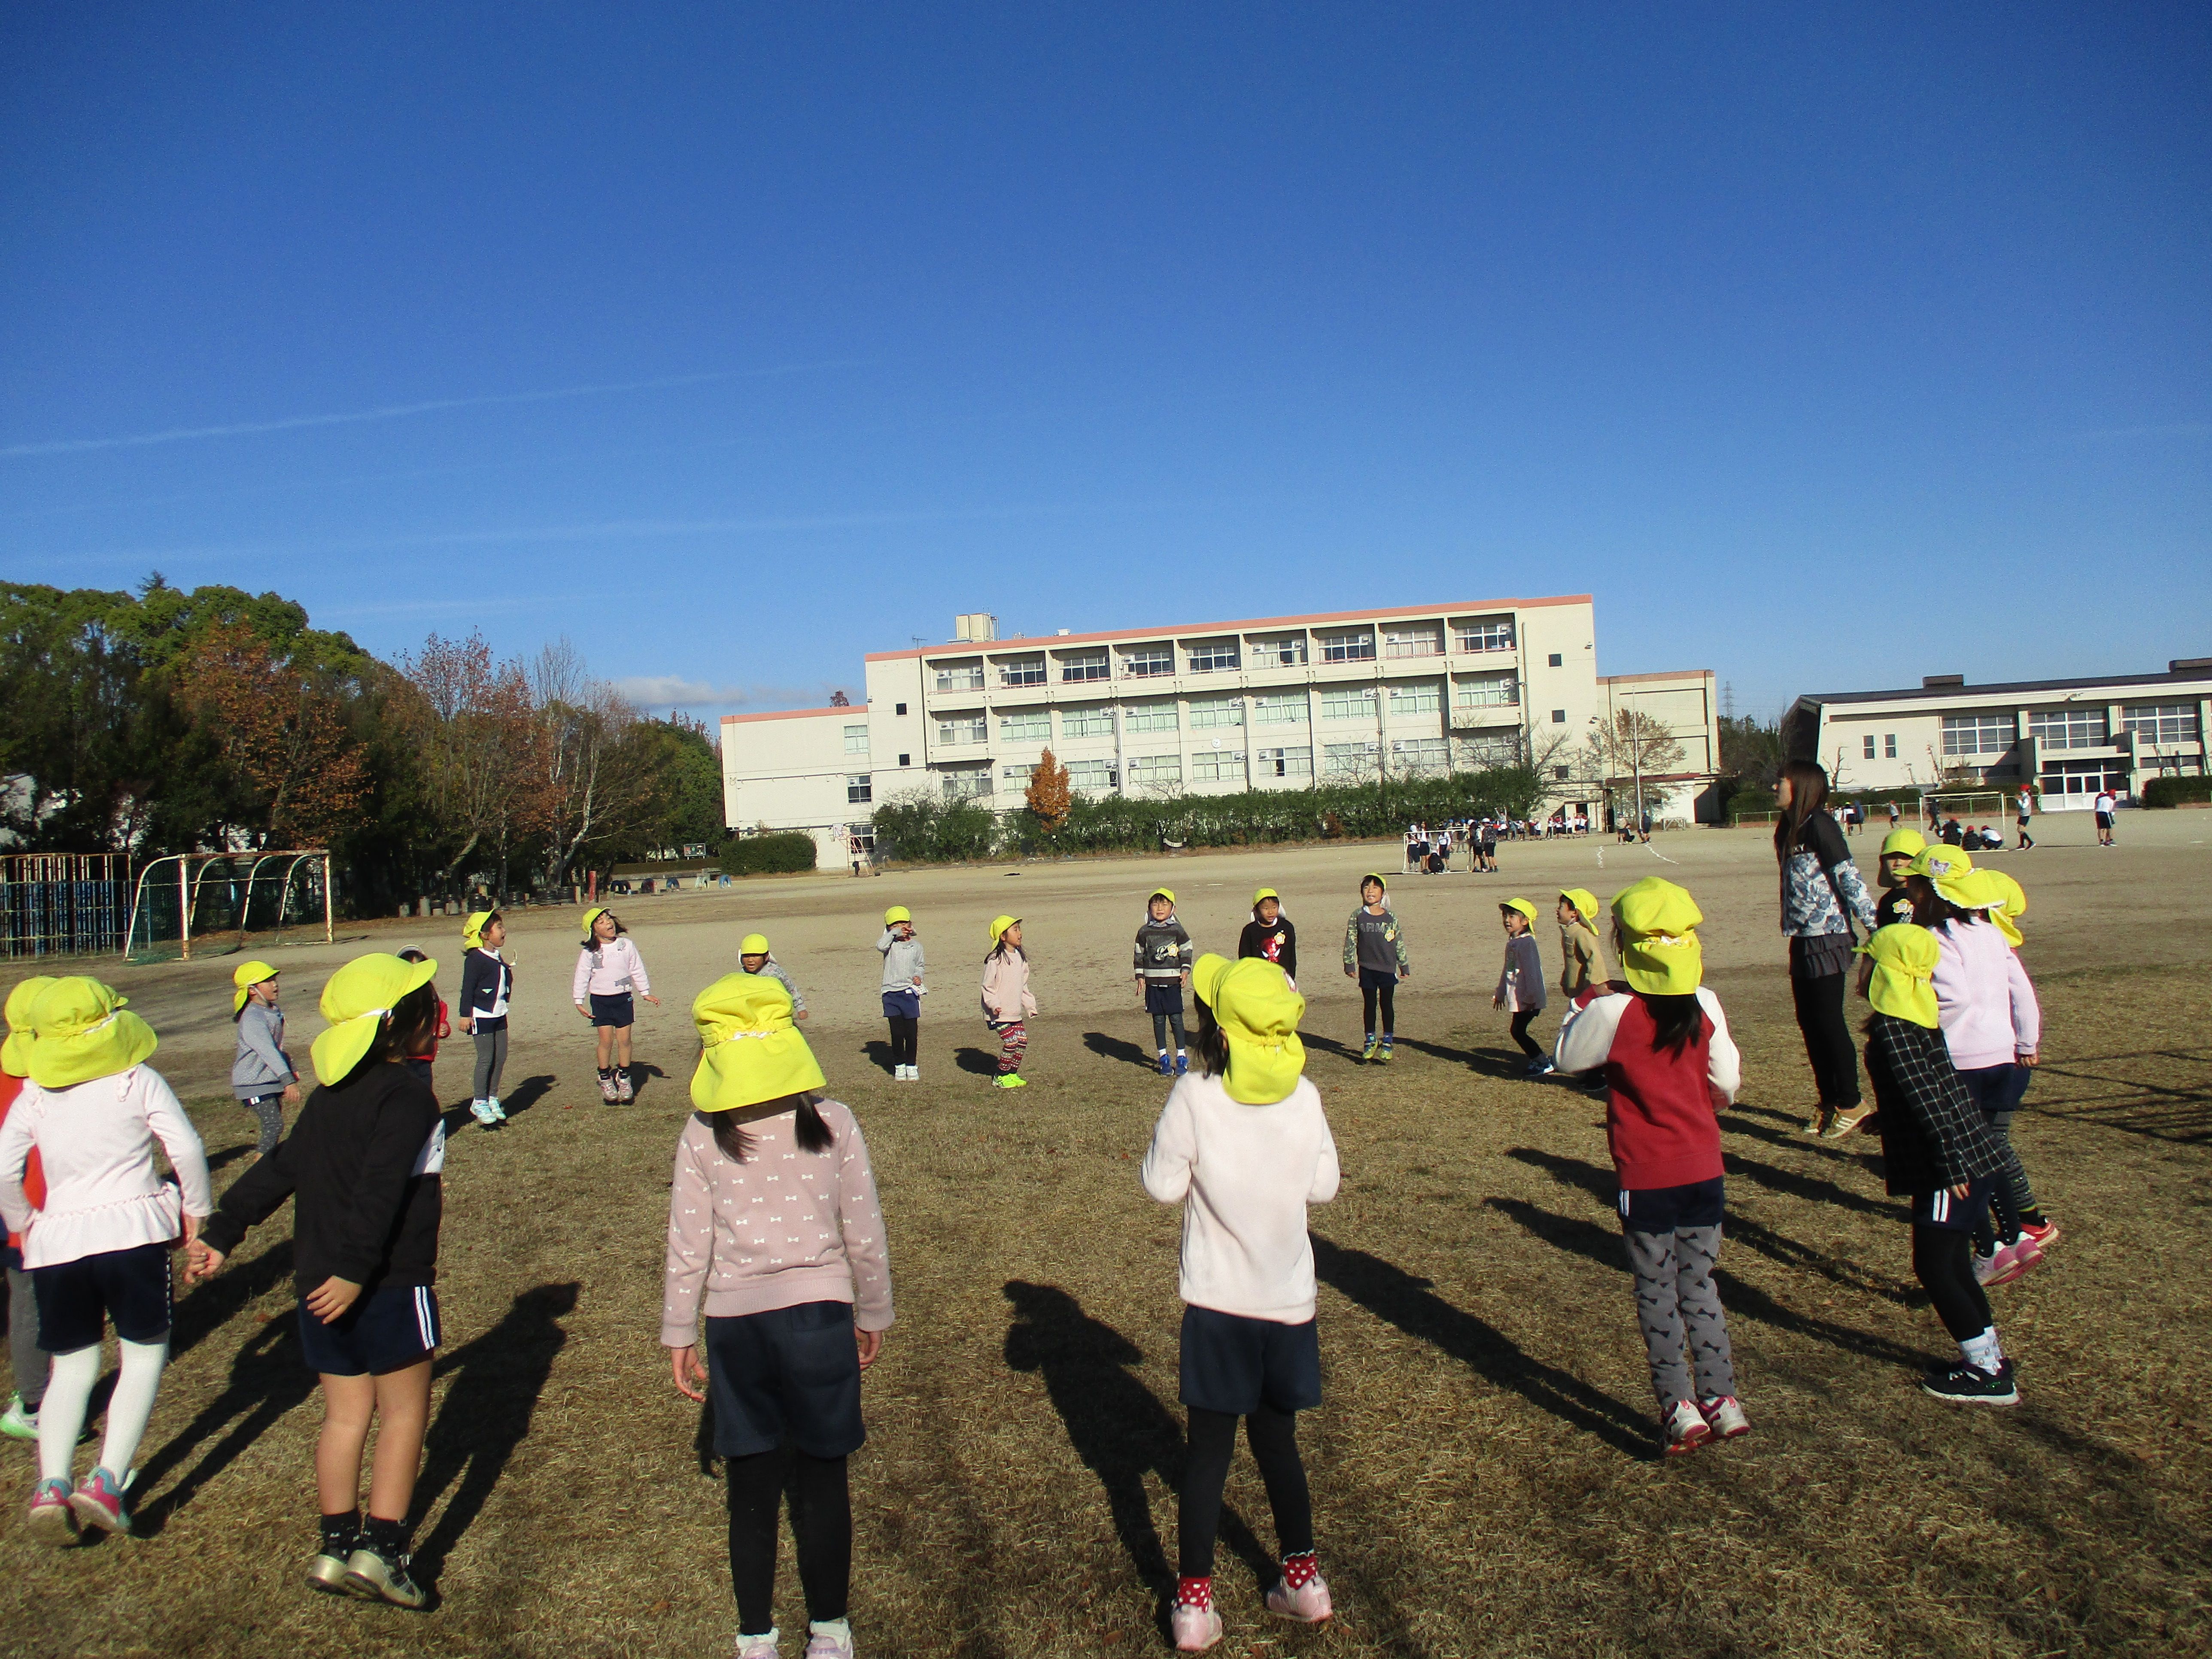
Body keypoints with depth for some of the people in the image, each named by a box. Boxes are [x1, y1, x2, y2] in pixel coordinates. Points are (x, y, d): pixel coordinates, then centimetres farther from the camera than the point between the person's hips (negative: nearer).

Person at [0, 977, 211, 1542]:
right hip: (132, 1231, -3)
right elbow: (187, 1149, -7)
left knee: (71, 1366, 16)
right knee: (144, 1354, 9)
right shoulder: (140, 1082, -1)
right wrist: (197, 1210, 7)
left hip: (56, 1241, 3)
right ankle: (107, 1479, -3)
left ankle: (52, 1484, 2)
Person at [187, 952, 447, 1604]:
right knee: (404, 1411, 3)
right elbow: (379, 1191, -25)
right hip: (390, 1283, -8)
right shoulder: (407, 1096, -15)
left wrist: (221, 1233, 20)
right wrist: (356, 1270, -26)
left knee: (346, 1413, 15)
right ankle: (380, 1549, 1)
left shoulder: (330, 1093, 11)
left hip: (320, 1281, 8)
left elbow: (278, 1169, 14)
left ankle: (337, 1545, 20)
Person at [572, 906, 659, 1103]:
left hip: (623, 998, 1)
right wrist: (579, 1002, -3)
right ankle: (605, 1079, 14)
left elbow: (637, 970, 8)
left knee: (624, 1039, 2)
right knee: (606, 1040, -2)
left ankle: (624, 1078, 17)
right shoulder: (589, 953, -4)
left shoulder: (626, 945, 0)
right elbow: (582, 977, 0)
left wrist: (646, 992, 10)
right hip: (600, 1000, -1)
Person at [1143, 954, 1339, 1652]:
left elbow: (1163, 1185, -9)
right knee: (1277, 1438, 20)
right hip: (1289, 1298, 3)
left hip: (1219, 1300, -3)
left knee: (1209, 1449, 9)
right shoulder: (1304, 1095, -7)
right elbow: (1323, 1186, 3)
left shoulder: (1195, 1096, -17)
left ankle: (1194, 1602, 14)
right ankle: (1303, 1579, 30)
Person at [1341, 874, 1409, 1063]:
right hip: (1367, 969, 0)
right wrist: (1349, 964, -2)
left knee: (1387, 1004, 5)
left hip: (1388, 969, 0)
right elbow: (1350, 941, 2)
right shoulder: (1358, 916, 0)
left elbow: (1399, 942, 6)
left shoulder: (1391, 917, 1)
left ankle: (1387, 1042, 16)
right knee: (1369, 1005, 8)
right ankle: (1371, 1042, 19)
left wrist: (1404, 966, 8)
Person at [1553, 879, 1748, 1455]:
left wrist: (1585, 1001, 10)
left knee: (1657, 1292, 8)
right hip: (1704, 1169, 4)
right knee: (1700, 1284, 16)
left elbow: (1568, 1056, 0)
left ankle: (1680, 1408, 7)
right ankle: (1722, 1400, 19)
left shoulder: (1613, 1010, -16)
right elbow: (1728, 1081, 4)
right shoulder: (1705, 1005, -4)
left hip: (1646, 1177, -4)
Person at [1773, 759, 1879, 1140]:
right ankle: (1829, 1102, 21)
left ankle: (1851, 1104, 8)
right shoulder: (1790, 828, 14)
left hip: (1825, 938, -9)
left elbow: (1848, 877, -16)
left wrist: (1874, 925, -19)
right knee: (1809, 1022, 11)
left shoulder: (1818, 824, -11)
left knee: (1828, 1021, -3)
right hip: (1803, 939, 9)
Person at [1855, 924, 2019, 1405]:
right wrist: (1881, 1120, 35)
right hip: (1972, 1157, 9)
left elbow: (1925, 1095, -23)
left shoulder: (1890, 1028, -17)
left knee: (1933, 1267, 0)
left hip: (1955, 1163, -9)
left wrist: (1949, 1166, -23)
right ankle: (1989, 1358, 25)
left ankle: (1990, 1375, 7)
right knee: (1951, 1262, 17)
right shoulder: (1915, 1017, 12)